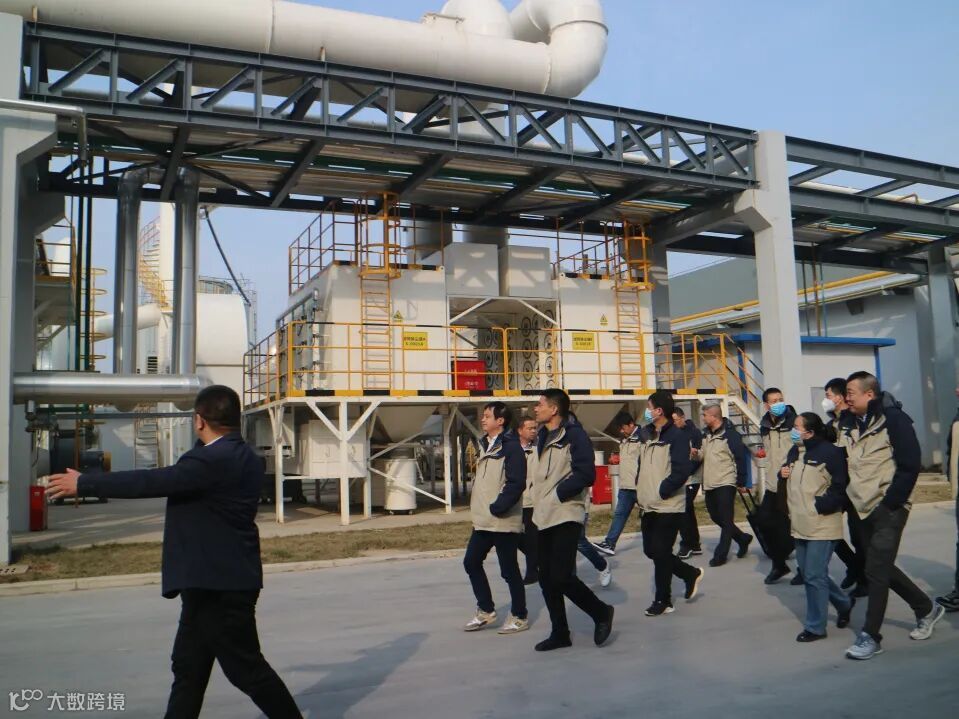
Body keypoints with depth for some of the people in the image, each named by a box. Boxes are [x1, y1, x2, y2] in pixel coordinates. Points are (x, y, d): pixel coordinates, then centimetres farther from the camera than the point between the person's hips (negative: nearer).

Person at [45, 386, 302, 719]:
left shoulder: (213, 461, -22)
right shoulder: (244, 458, 9)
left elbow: (152, 482, -24)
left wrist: (82, 484, -15)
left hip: (218, 586, -10)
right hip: (213, 583, 10)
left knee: (247, 669, 2)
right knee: (188, 667, 16)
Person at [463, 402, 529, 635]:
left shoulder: (511, 447, -13)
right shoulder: (485, 446, 15)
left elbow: (516, 484, -21)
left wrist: (497, 508, -20)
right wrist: (477, 506, 12)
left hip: (504, 521, -9)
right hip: (483, 520, 9)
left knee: (509, 570, 1)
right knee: (471, 562, 11)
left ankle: (519, 617, 17)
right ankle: (485, 611, 25)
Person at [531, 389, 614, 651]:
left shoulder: (574, 435, -11)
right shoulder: (544, 436, 15)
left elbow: (586, 474, -18)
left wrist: (557, 494, -15)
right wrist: (539, 500, 14)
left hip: (566, 515, -9)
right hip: (544, 517, 9)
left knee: (562, 577, -12)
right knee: (547, 579, 9)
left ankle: (601, 612, 11)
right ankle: (560, 632, 21)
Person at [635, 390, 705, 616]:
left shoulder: (676, 436, -13)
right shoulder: (647, 435, 13)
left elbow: (682, 470, -21)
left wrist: (661, 491, -17)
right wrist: (641, 489, 9)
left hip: (668, 507, -9)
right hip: (649, 506, 9)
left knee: (661, 554, -3)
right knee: (651, 551, 13)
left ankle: (662, 601, 11)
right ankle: (691, 574, 32)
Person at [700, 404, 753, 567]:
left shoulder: (730, 434, -13)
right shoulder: (706, 434, 9)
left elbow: (741, 458, -12)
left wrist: (741, 482, -12)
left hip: (725, 484, -8)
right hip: (709, 484, 8)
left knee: (726, 520, -2)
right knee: (715, 517, 15)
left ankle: (720, 554, 3)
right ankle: (742, 538, 32)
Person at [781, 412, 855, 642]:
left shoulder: (829, 452, -13)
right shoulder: (794, 452, 13)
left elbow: (841, 487, -15)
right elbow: (787, 482, 26)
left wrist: (819, 506, -17)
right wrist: (783, 473, 4)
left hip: (822, 526, -8)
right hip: (800, 526, 9)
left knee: (814, 576, -5)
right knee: (808, 574, 16)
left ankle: (815, 626, 8)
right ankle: (844, 603, 37)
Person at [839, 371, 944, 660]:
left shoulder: (893, 419, -10)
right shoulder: (848, 424, 9)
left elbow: (910, 465, -13)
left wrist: (890, 502, -15)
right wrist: (850, 497, 4)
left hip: (888, 509, -7)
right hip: (864, 509, 8)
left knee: (876, 571, -7)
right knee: (882, 569, 16)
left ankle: (870, 636, 3)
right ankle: (926, 609, 37)